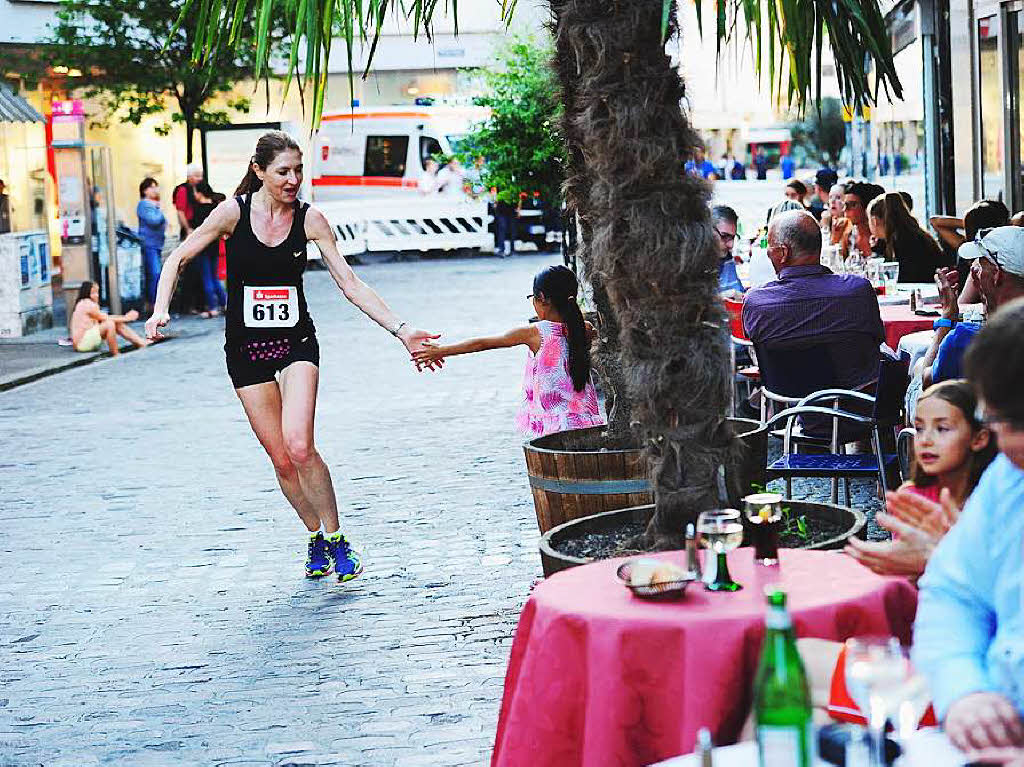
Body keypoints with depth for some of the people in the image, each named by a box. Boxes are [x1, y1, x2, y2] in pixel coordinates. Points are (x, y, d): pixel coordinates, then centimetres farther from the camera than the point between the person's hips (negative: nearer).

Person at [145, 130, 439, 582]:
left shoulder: (309, 219, -5)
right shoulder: (234, 212, -7)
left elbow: (351, 285, -3)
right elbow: (178, 258, 2)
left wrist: (400, 330, -10)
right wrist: (160, 310, -14)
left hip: (296, 342, -1)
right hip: (245, 347, 1)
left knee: (299, 447, -20)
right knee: (281, 459, 1)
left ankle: (336, 539, -2)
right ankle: (316, 538, 24)